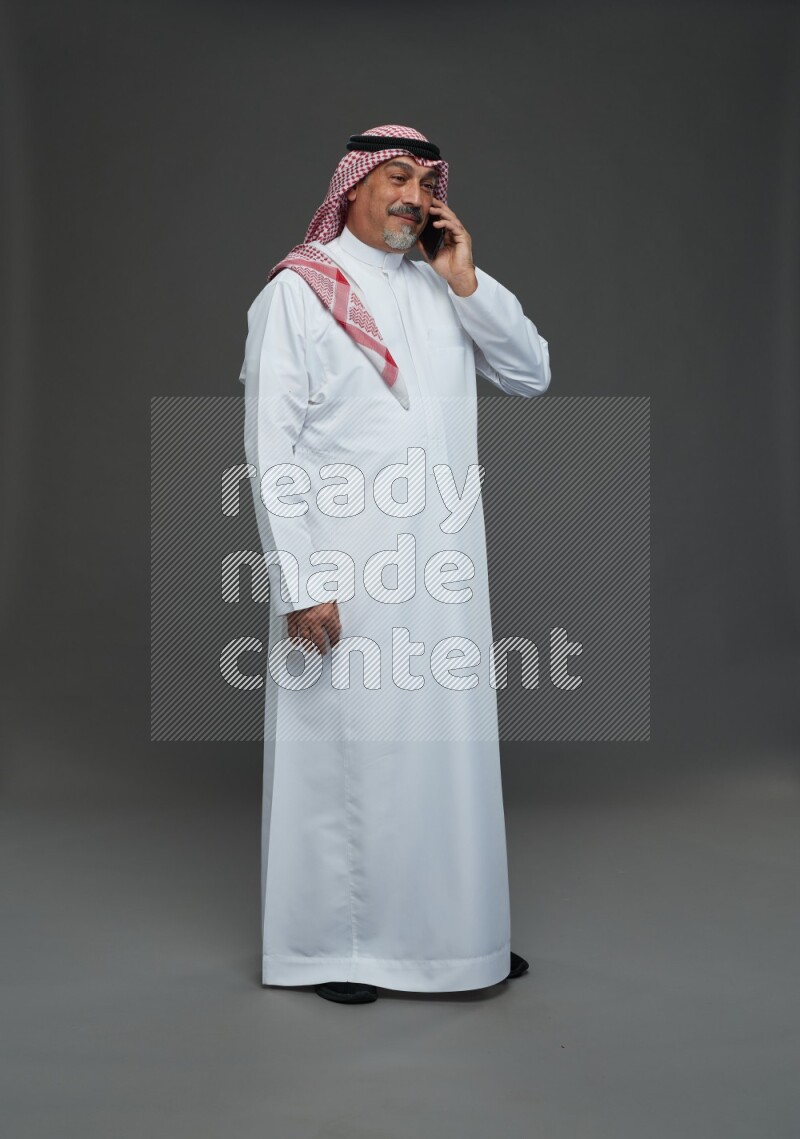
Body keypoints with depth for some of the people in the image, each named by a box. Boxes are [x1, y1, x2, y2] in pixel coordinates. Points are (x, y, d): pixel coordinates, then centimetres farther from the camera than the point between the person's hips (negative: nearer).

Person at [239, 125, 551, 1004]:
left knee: (448, 741, 12)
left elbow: (532, 374, 8)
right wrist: (300, 583, -15)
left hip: (442, 565, 6)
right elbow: (270, 446, -9)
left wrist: (467, 282, -2)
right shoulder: (298, 291, -3)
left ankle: (452, 928, 27)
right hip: (343, 567, -5)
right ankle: (332, 943, 18)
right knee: (343, 746, 2)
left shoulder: (443, 290, 13)